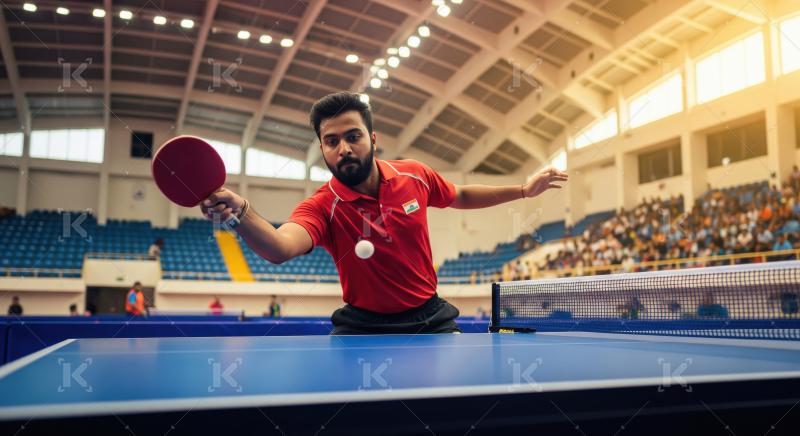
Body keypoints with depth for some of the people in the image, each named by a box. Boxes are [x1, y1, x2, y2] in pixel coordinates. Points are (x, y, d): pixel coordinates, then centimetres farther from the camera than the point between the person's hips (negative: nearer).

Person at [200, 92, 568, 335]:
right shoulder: (323, 206, -21)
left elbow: (460, 196, 14)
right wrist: (242, 211, -64)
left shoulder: (415, 176, -9)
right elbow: (280, 248, -44)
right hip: (364, 327, -2)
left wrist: (523, 189, 10)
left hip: (430, 318, 3)